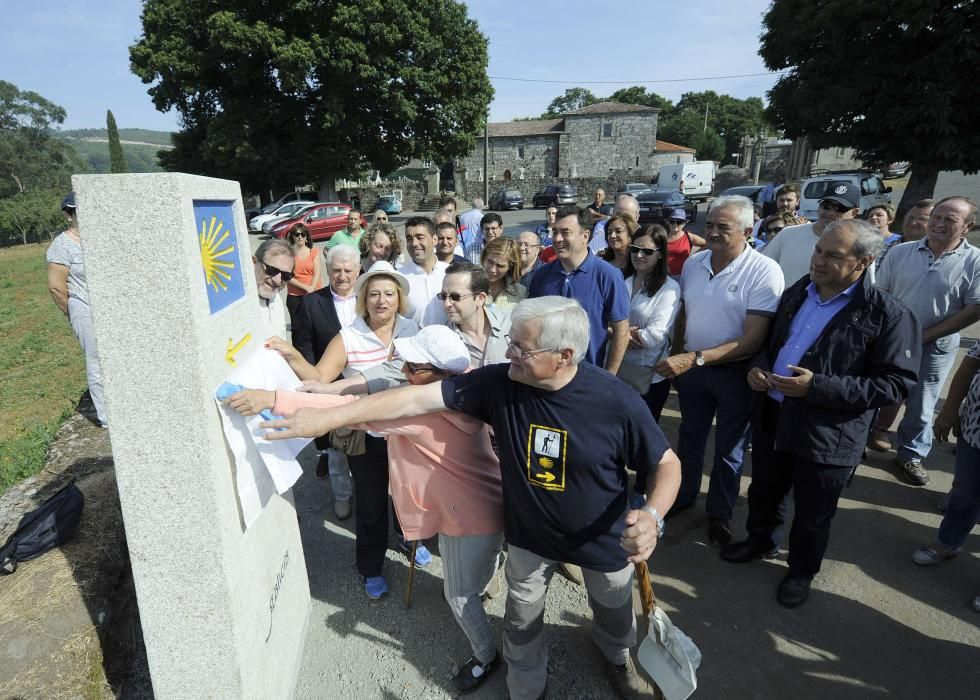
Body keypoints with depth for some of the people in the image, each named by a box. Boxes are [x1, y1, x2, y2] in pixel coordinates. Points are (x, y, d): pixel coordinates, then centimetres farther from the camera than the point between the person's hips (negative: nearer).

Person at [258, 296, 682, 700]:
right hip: (529, 533, 1)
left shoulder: (616, 402, -31)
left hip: (603, 538, 0)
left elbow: (668, 464, -17)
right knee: (522, 622, 21)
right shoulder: (499, 382, -26)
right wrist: (328, 418, -28)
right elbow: (417, 399, -26)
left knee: (613, 611, 29)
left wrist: (652, 515, -37)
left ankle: (617, 655, 66)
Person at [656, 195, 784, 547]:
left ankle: (719, 514, 34)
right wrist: (675, 358, 9)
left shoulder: (764, 271, -19)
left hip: (735, 372, -4)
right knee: (690, 436, 21)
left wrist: (695, 358, -31)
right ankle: (683, 495, 43)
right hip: (690, 367, 5)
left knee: (729, 449, 14)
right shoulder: (694, 262, -3)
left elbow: (754, 339, -24)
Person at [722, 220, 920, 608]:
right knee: (763, 491, 25)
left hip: (827, 434, -5)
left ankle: (801, 571, 41)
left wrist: (817, 387, -25)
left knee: (811, 516, 15)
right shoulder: (796, 293, 5)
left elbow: (894, 384, -16)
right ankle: (760, 539, 51)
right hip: (771, 417, 6)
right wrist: (757, 366, -4)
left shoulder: (888, 314, -15)